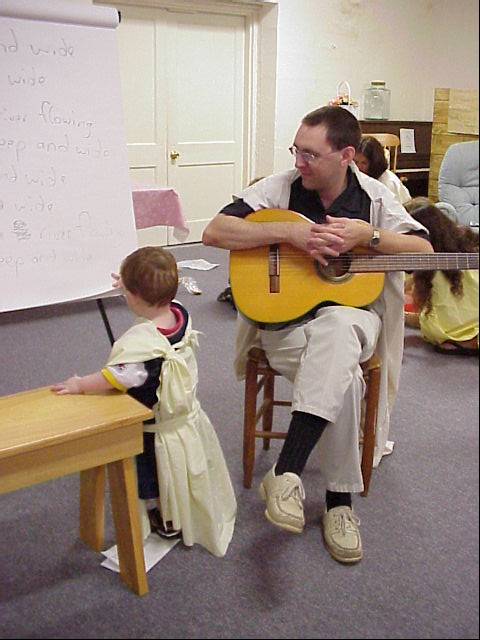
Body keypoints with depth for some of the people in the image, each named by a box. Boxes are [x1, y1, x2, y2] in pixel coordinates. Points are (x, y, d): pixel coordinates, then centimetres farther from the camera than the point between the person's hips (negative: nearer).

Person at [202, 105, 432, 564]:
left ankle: (286, 472, -37)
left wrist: (367, 235, -18)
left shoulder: (372, 196, 3)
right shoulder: (280, 187, -3)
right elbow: (214, 232, -13)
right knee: (343, 378, -34)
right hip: (283, 316, -1)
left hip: (349, 312, 1)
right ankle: (339, 499, -22)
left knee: (335, 331, -39)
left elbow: (424, 251, 0)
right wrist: (289, 233, -23)